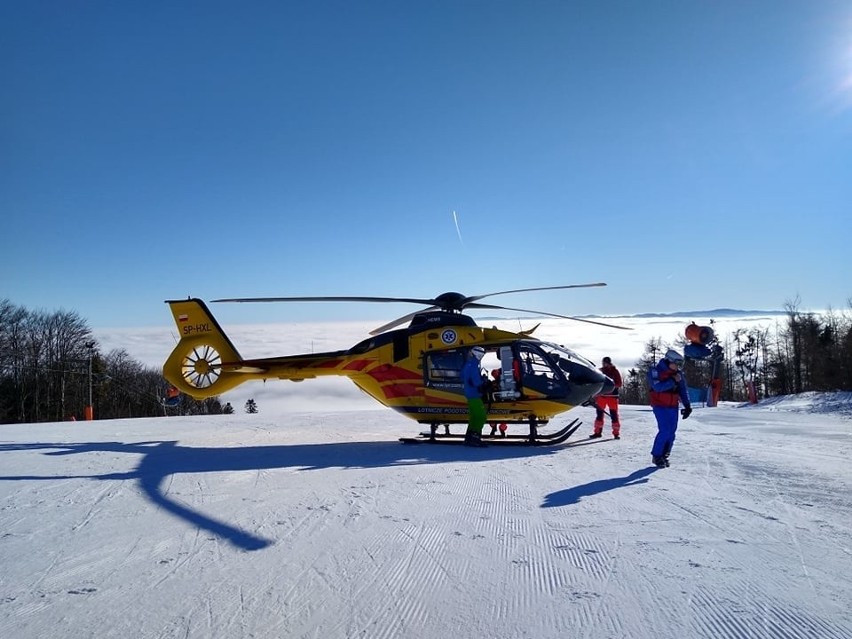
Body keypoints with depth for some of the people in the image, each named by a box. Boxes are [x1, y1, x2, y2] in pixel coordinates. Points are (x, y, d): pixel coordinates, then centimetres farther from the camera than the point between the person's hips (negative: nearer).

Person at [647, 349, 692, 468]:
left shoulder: (679, 374, 6)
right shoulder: (655, 371, -11)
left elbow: (683, 391, 11)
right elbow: (658, 387, -24)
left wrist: (687, 406, 5)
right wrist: (672, 381, -25)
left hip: (673, 407, 6)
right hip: (660, 406, -6)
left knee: (671, 432, 4)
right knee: (664, 430, -14)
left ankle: (664, 455, 17)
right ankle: (657, 456, 0)